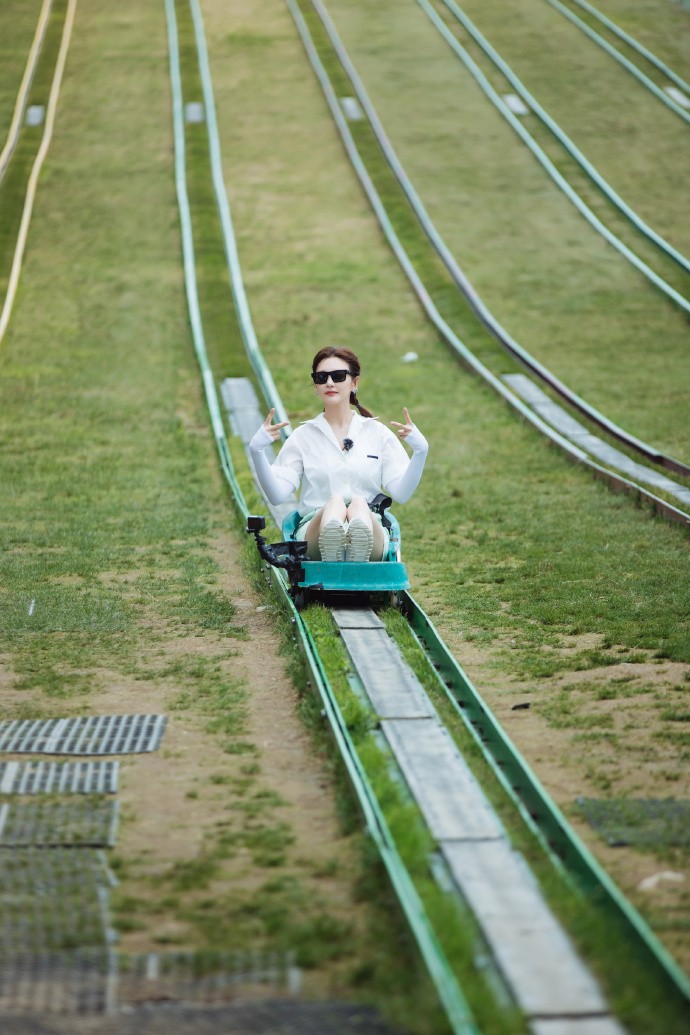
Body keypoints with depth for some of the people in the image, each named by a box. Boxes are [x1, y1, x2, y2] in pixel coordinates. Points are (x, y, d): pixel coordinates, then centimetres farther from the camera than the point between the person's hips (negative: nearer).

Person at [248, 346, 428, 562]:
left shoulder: (378, 433, 18)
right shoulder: (303, 436, 17)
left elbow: (401, 493, 6)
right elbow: (277, 494, 5)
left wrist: (420, 451, -7)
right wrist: (257, 451, -7)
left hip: (370, 526, 0)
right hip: (314, 526, 0)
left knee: (359, 504, -36)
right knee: (334, 502, -35)